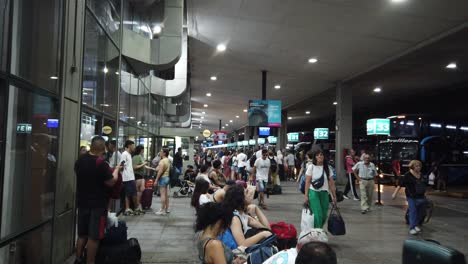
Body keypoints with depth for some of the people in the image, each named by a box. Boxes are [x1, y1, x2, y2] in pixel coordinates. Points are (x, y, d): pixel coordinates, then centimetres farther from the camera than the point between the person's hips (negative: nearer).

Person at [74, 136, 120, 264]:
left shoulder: (80, 159, 1)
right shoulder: (101, 164, -23)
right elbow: (111, 182, -16)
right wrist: (116, 170, 0)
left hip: (82, 202, 8)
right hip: (98, 204, -7)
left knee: (82, 234, 19)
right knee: (94, 236, 2)